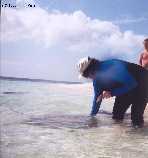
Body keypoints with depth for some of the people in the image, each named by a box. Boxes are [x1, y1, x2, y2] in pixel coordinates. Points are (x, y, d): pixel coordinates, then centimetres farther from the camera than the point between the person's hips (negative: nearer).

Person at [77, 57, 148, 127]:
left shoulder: (112, 68, -35)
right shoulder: (97, 79, -7)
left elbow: (132, 84, -33)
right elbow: (97, 97, 5)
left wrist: (111, 93, -34)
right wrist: (92, 115, 9)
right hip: (127, 87, 8)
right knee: (116, 116, 5)